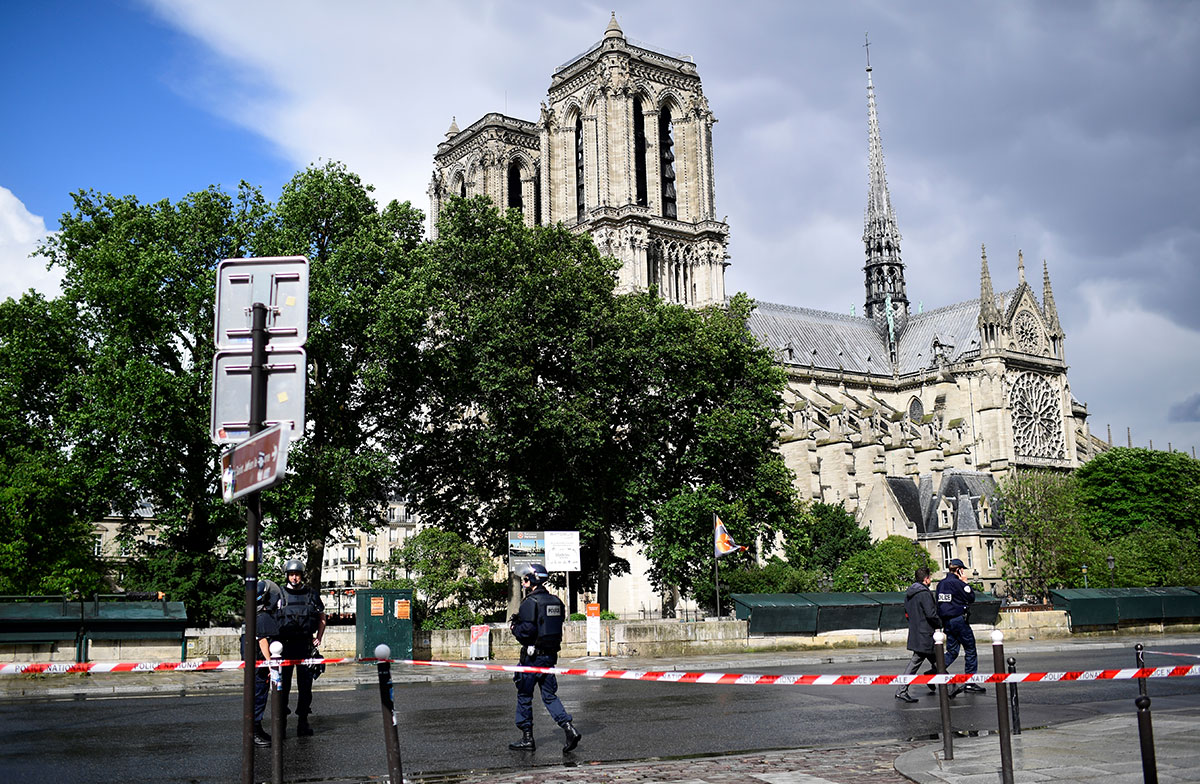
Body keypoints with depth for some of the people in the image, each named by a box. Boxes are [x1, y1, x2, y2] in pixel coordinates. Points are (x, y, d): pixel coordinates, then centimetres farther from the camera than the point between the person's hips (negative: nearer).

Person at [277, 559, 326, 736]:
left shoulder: (311, 594, 8)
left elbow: (322, 618, 16)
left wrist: (319, 638, 5)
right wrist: (275, 640, -5)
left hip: (305, 644, 2)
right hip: (285, 645, -1)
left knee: (306, 684, 3)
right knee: (283, 683, 0)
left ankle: (303, 721, 9)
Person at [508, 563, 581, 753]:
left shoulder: (530, 602, -15)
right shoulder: (556, 601, 9)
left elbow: (526, 631, -22)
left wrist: (514, 627, 0)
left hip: (533, 656, -7)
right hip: (551, 655, 7)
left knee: (524, 696, 7)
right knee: (549, 695, 12)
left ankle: (527, 738, 12)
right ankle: (569, 729, -4)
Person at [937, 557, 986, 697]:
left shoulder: (941, 584, 11)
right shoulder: (958, 583, -14)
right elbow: (971, 598, -8)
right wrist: (965, 583, 0)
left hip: (947, 622, 8)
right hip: (959, 620, -7)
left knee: (952, 651, 11)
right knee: (970, 651, 4)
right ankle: (969, 682, 5)